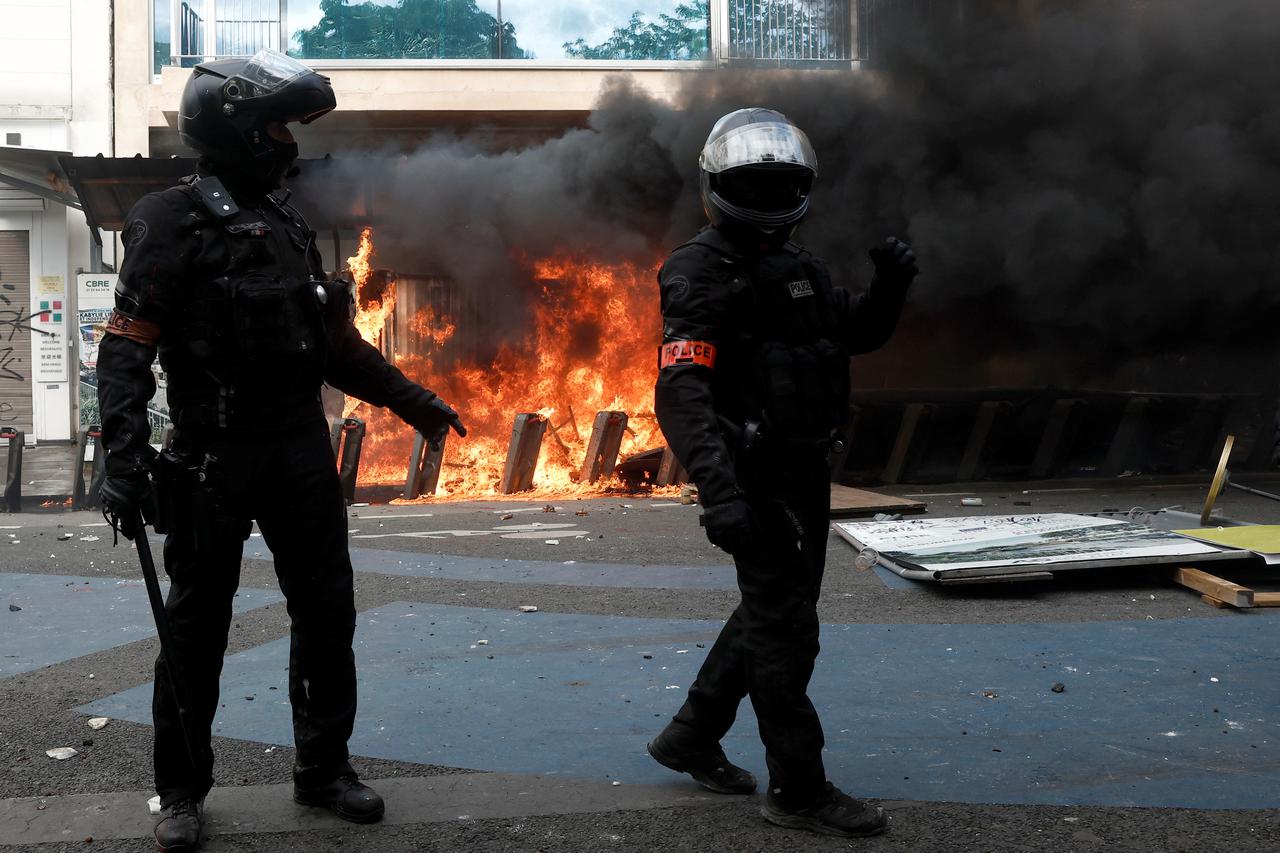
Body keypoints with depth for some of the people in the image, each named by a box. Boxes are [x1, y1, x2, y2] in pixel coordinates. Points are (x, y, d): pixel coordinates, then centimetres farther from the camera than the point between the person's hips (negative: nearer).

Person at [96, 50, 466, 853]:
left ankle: (324, 768, 25)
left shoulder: (286, 223, 15)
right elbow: (128, 346, -14)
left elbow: (336, 343, 21)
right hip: (216, 454, -6)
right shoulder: (175, 221, -7)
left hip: (302, 449, 7)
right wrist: (125, 456, -24)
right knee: (199, 626, 5)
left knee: (328, 612, 10)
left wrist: (411, 399, 19)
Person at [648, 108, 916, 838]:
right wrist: (717, 488, -38)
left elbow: (859, 333, 19)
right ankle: (799, 790, 10)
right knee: (786, 628, -3)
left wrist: (892, 284, -2)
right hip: (756, 479, -9)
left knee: (772, 613, 18)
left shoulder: (798, 267, 13)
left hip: (804, 470, 9)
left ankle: (691, 737, 33)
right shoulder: (702, 276, -14)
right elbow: (682, 393, -26)